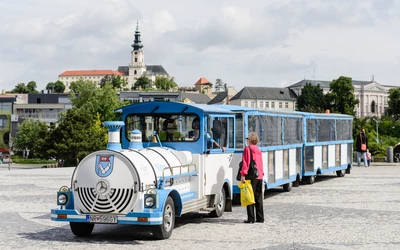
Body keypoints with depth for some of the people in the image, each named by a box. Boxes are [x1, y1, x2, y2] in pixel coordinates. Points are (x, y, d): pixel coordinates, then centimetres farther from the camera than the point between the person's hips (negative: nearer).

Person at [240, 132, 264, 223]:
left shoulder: (247, 149, -5)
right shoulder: (258, 150, 16)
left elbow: (245, 162, -13)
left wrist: (243, 174, -16)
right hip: (259, 176, 7)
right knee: (258, 198, 11)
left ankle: (251, 218, -5)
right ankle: (260, 218, 13)